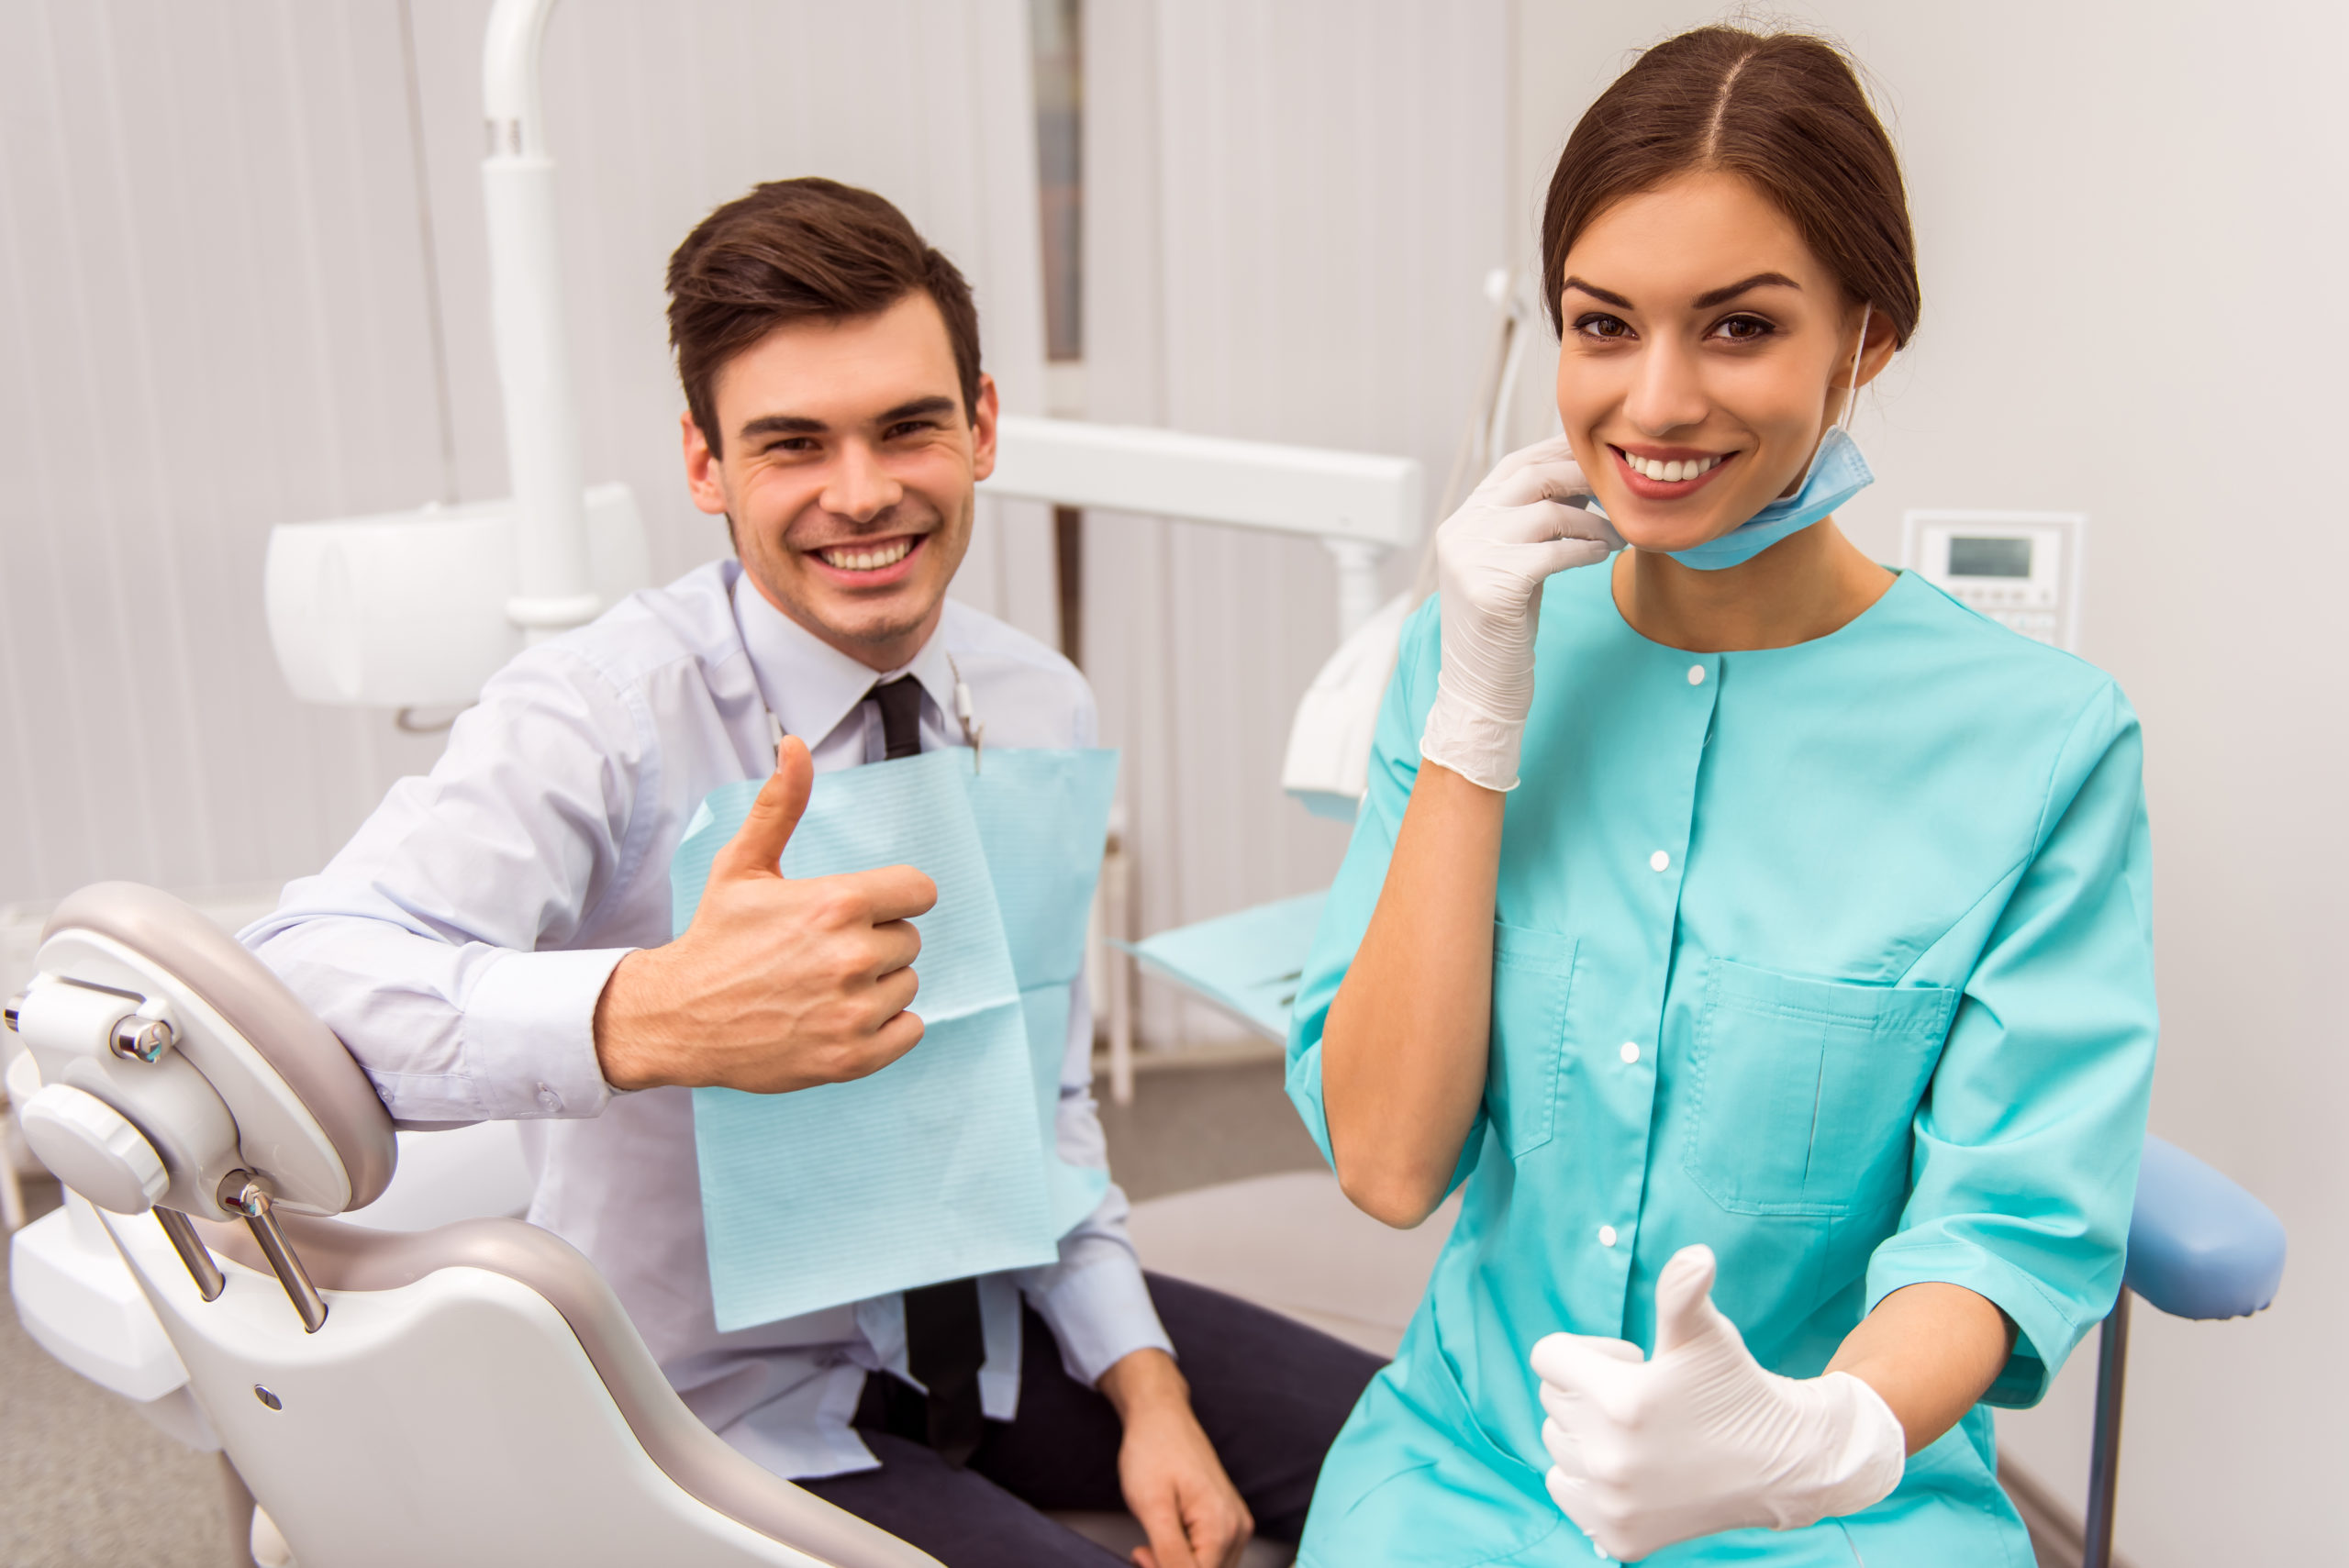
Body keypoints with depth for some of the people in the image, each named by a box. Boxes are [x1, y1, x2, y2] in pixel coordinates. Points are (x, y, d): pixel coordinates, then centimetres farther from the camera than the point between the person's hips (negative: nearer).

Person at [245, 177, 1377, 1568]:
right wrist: (647, 1017, -56)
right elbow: (294, 986, -38)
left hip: (994, 1323, 6)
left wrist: (1143, 1382, -3)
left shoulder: (1044, 709, -2)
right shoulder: (603, 714, -21)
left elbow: (1045, 1090, 7)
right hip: (736, 1416, -5)